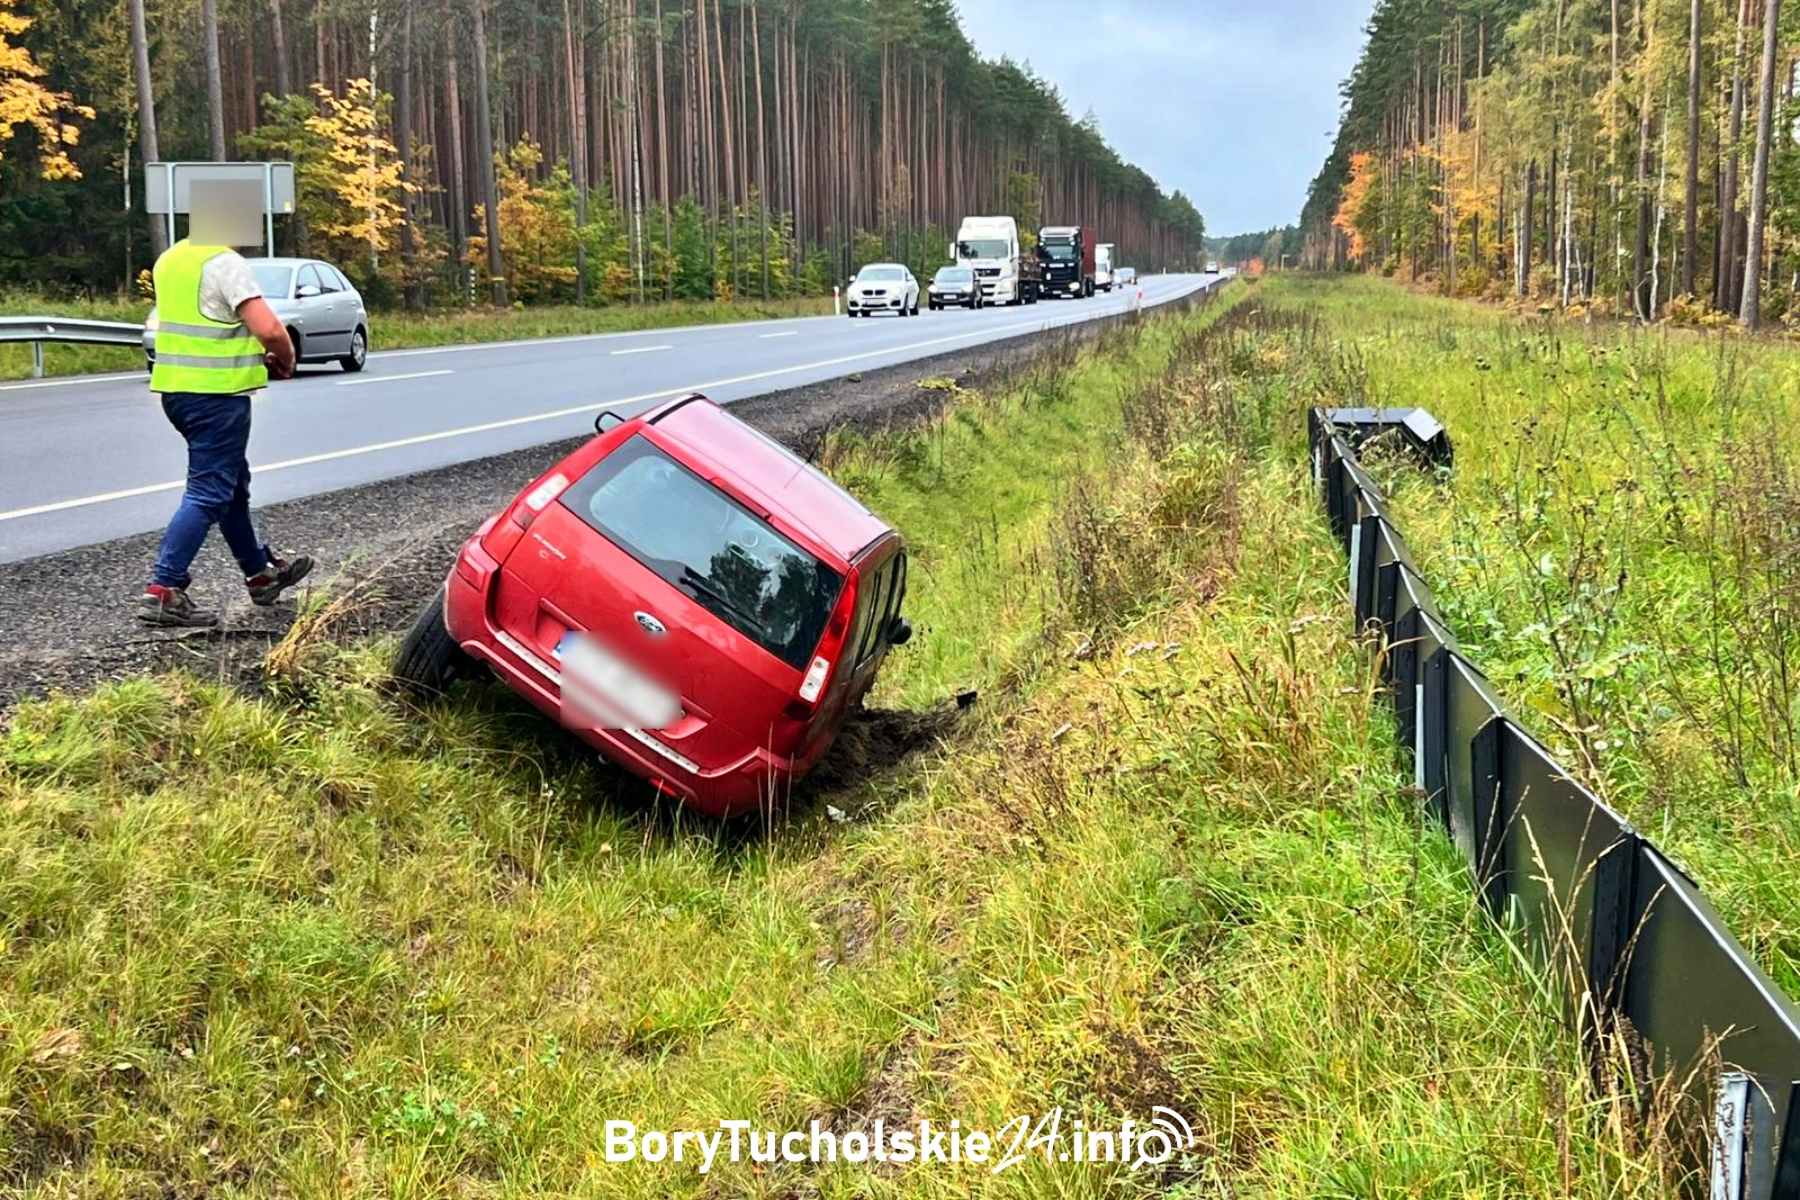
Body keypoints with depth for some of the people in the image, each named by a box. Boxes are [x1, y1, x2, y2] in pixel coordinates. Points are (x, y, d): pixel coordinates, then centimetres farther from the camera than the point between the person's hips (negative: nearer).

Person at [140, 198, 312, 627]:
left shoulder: (170, 260, 14)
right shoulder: (226, 263, -14)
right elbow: (269, 328, -21)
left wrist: (257, 353, 15)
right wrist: (286, 361, -1)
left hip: (176, 387, 9)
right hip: (215, 393, -9)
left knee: (232, 483, 20)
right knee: (208, 492, -5)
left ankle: (260, 572, 33)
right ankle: (162, 591, -9)